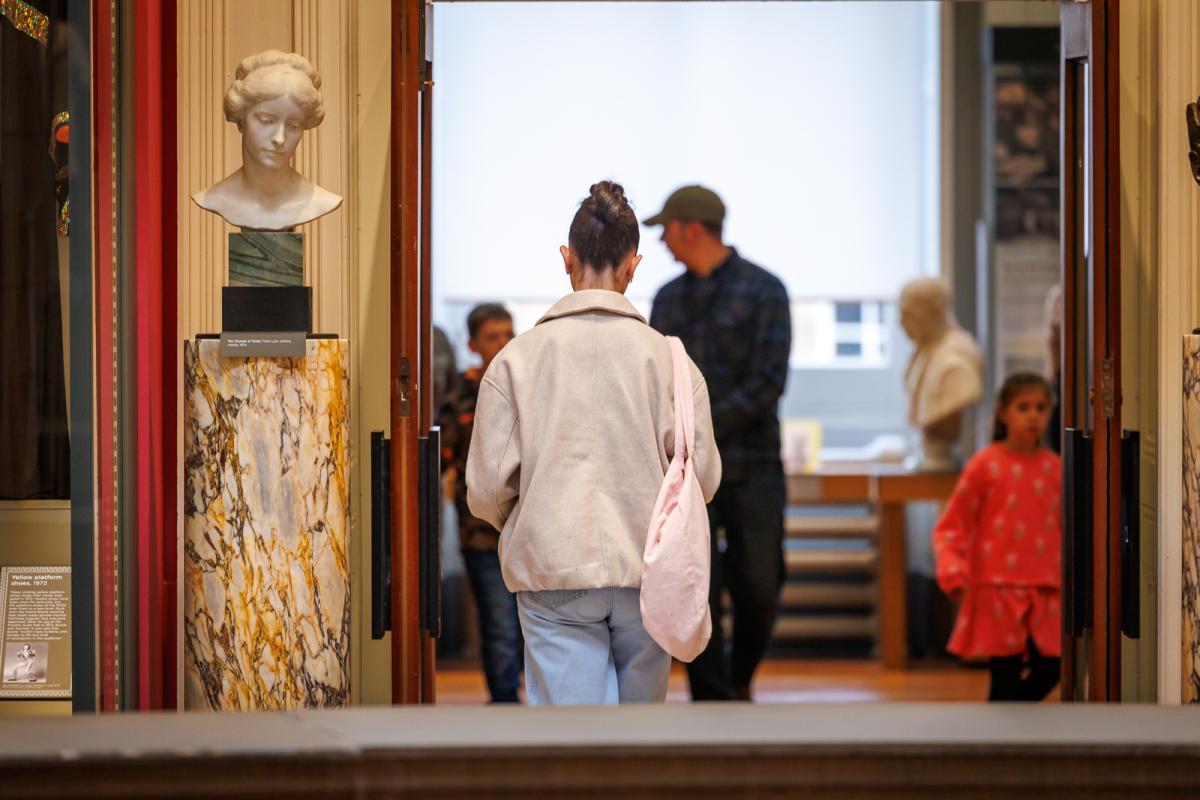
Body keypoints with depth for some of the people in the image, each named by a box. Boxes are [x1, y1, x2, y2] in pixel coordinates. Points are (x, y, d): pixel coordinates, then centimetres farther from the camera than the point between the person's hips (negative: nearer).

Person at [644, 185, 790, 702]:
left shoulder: (763, 291, -2)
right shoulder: (668, 298, 13)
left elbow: (767, 382, -10)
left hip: (751, 469, -3)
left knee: (758, 590, 1)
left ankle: (740, 681, 27)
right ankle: (713, 703, 1)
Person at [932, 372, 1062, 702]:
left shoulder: (1054, 468, 5)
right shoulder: (985, 465, -6)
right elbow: (950, 528, -4)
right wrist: (953, 572, -17)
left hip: (1045, 591, 4)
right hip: (998, 589, -4)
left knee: (1049, 669, 5)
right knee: (1006, 676, -1)